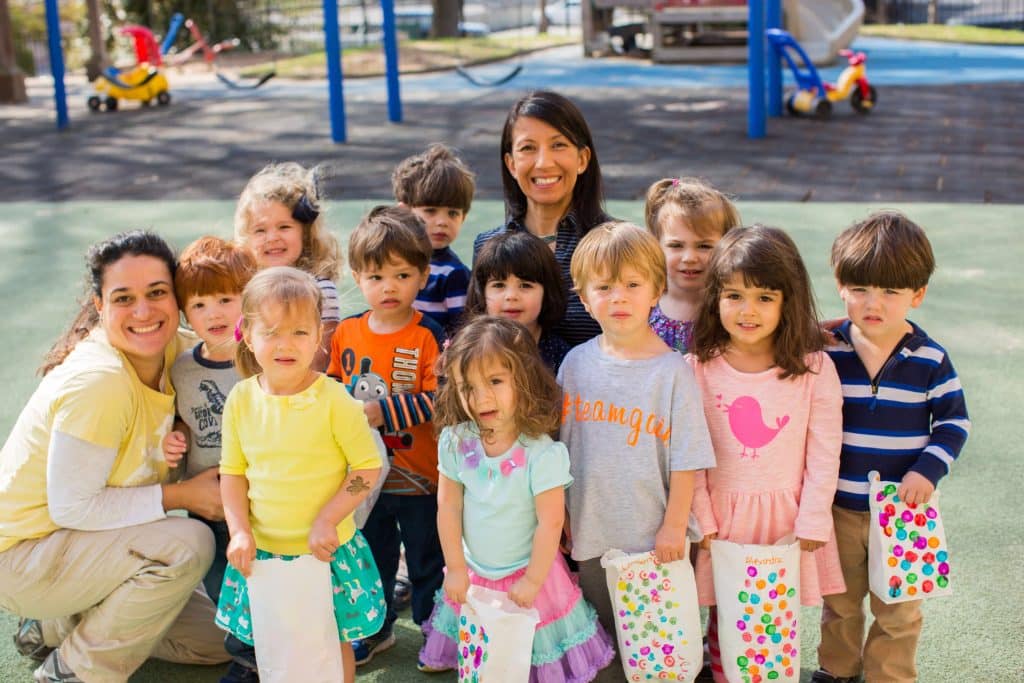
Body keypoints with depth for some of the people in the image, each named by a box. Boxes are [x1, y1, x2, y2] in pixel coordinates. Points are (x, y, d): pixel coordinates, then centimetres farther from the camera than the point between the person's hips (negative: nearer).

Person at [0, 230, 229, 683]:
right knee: (186, 543, -29)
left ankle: (52, 629, 19)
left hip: (78, 542, 8)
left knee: (216, 640, 9)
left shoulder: (174, 349, -8)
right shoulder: (97, 381, -30)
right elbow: (71, 506, -26)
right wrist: (182, 496, -22)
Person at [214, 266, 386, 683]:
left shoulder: (334, 401, -15)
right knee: (271, 647, 16)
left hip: (327, 552, -3)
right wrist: (240, 532, -7)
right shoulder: (241, 400, -4)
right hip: (263, 553, 3)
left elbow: (368, 467, -10)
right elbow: (232, 472, 4)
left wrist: (327, 521, -17)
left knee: (333, 642, 11)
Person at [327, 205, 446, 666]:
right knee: (371, 559, 21)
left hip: (419, 476, -4)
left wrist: (384, 411, -28)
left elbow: (440, 400, -25)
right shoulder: (346, 334, -2)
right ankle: (375, 629, 40)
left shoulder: (428, 337, -17)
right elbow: (332, 385, 9)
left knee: (427, 559, 14)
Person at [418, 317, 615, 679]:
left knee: (533, 656, 7)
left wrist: (532, 581, -12)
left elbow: (550, 523, -18)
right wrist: (456, 569, -2)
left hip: (525, 573, -3)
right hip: (473, 574, 3)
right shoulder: (455, 442, -13)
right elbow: (448, 507, -6)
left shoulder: (542, 454, -24)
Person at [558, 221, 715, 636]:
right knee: (600, 632, 19)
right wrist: (559, 515, 9)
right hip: (589, 532, 3)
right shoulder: (576, 363, -1)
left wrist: (674, 526, -8)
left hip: (652, 536, -3)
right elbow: (559, 443, 8)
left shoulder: (672, 370, -11)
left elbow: (685, 461, -9)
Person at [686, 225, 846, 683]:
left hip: (786, 515, 0)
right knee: (724, 620, 11)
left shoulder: (814, 369, -8)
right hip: (722, 515, 1)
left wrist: (811, 524, -5)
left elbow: (824, 456, -4)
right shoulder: (698, 369, -7)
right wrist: (701, 522, -4)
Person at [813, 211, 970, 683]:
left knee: (898, 609, 12)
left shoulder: (930, 359, -10)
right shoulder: (826, 352, -9)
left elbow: (954, 421, -2)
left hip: (904, 507, -1)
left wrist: (928, 471, -15)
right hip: (839, 505, 1)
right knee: (839, 598, 20)